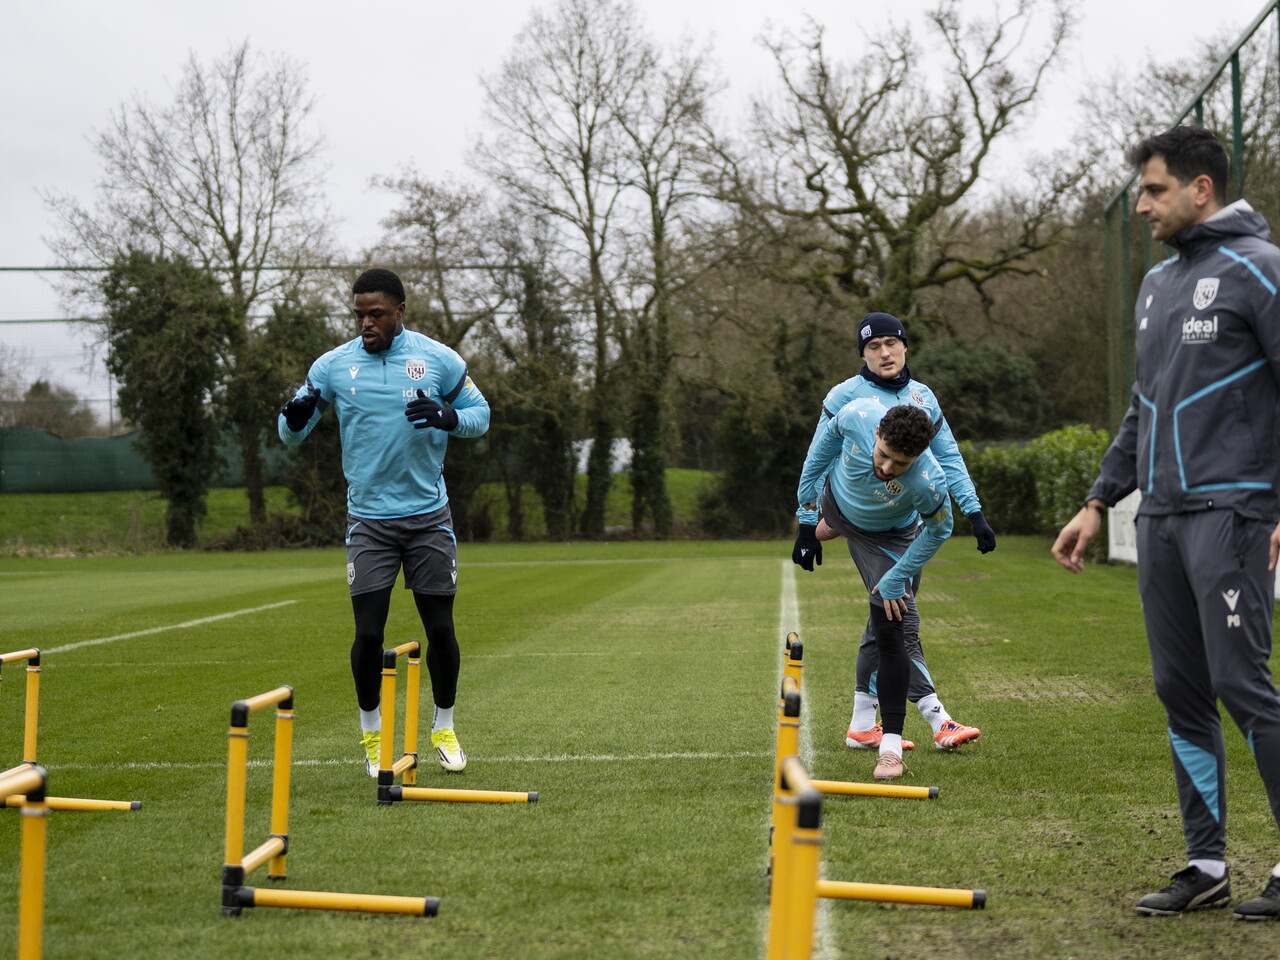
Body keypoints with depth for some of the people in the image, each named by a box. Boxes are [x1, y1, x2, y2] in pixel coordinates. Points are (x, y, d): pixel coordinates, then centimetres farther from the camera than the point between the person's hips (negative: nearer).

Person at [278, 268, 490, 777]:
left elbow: (480, 413, 6)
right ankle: (372, 732, 16)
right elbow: (292, 433, 5)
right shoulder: (333, 365, 0)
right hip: (368, 520, 0)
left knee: (441, 629, 2)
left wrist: (448, 418, -17)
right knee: (368, 633, -5)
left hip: (429, 518, 0)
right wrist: (295, 416, -20)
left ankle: (444, 728, 23)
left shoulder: (438, 358, -2)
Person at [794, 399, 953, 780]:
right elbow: (830, 432, -12)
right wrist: (808, 487, -2)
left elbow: (938, 530, -21)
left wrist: (896, 579, -19)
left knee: (890, 632, -13)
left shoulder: (928, 482, -43)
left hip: (887, 537, -3)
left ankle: (891, 746, -8)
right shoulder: (858, 416, -38)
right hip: (833, 502, 4)